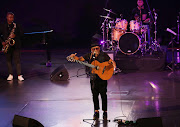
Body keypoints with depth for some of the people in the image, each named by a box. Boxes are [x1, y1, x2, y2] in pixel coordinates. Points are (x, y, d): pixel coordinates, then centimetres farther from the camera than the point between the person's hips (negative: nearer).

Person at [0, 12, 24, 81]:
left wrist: (15, 36, -16)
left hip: (16, 45, -2)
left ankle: (19, 75, -4)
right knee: (8, 60, 7)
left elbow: (21, 33, 2)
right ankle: (10, 75, 14)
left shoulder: (17, 25, 2)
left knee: (17, 60, -4)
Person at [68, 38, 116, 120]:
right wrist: (74, 57, -18)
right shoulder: (89, 56, 3)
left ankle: (105, 112, 13)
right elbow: (80, 59, 1)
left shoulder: (104, 55, -6)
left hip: (102, 78, -4)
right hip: (93, 79, 4)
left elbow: (111, 61, -8)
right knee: (95, 95, 11)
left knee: (103, 95, 3)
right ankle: (96, 112, 22)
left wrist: (113, 66, -29)